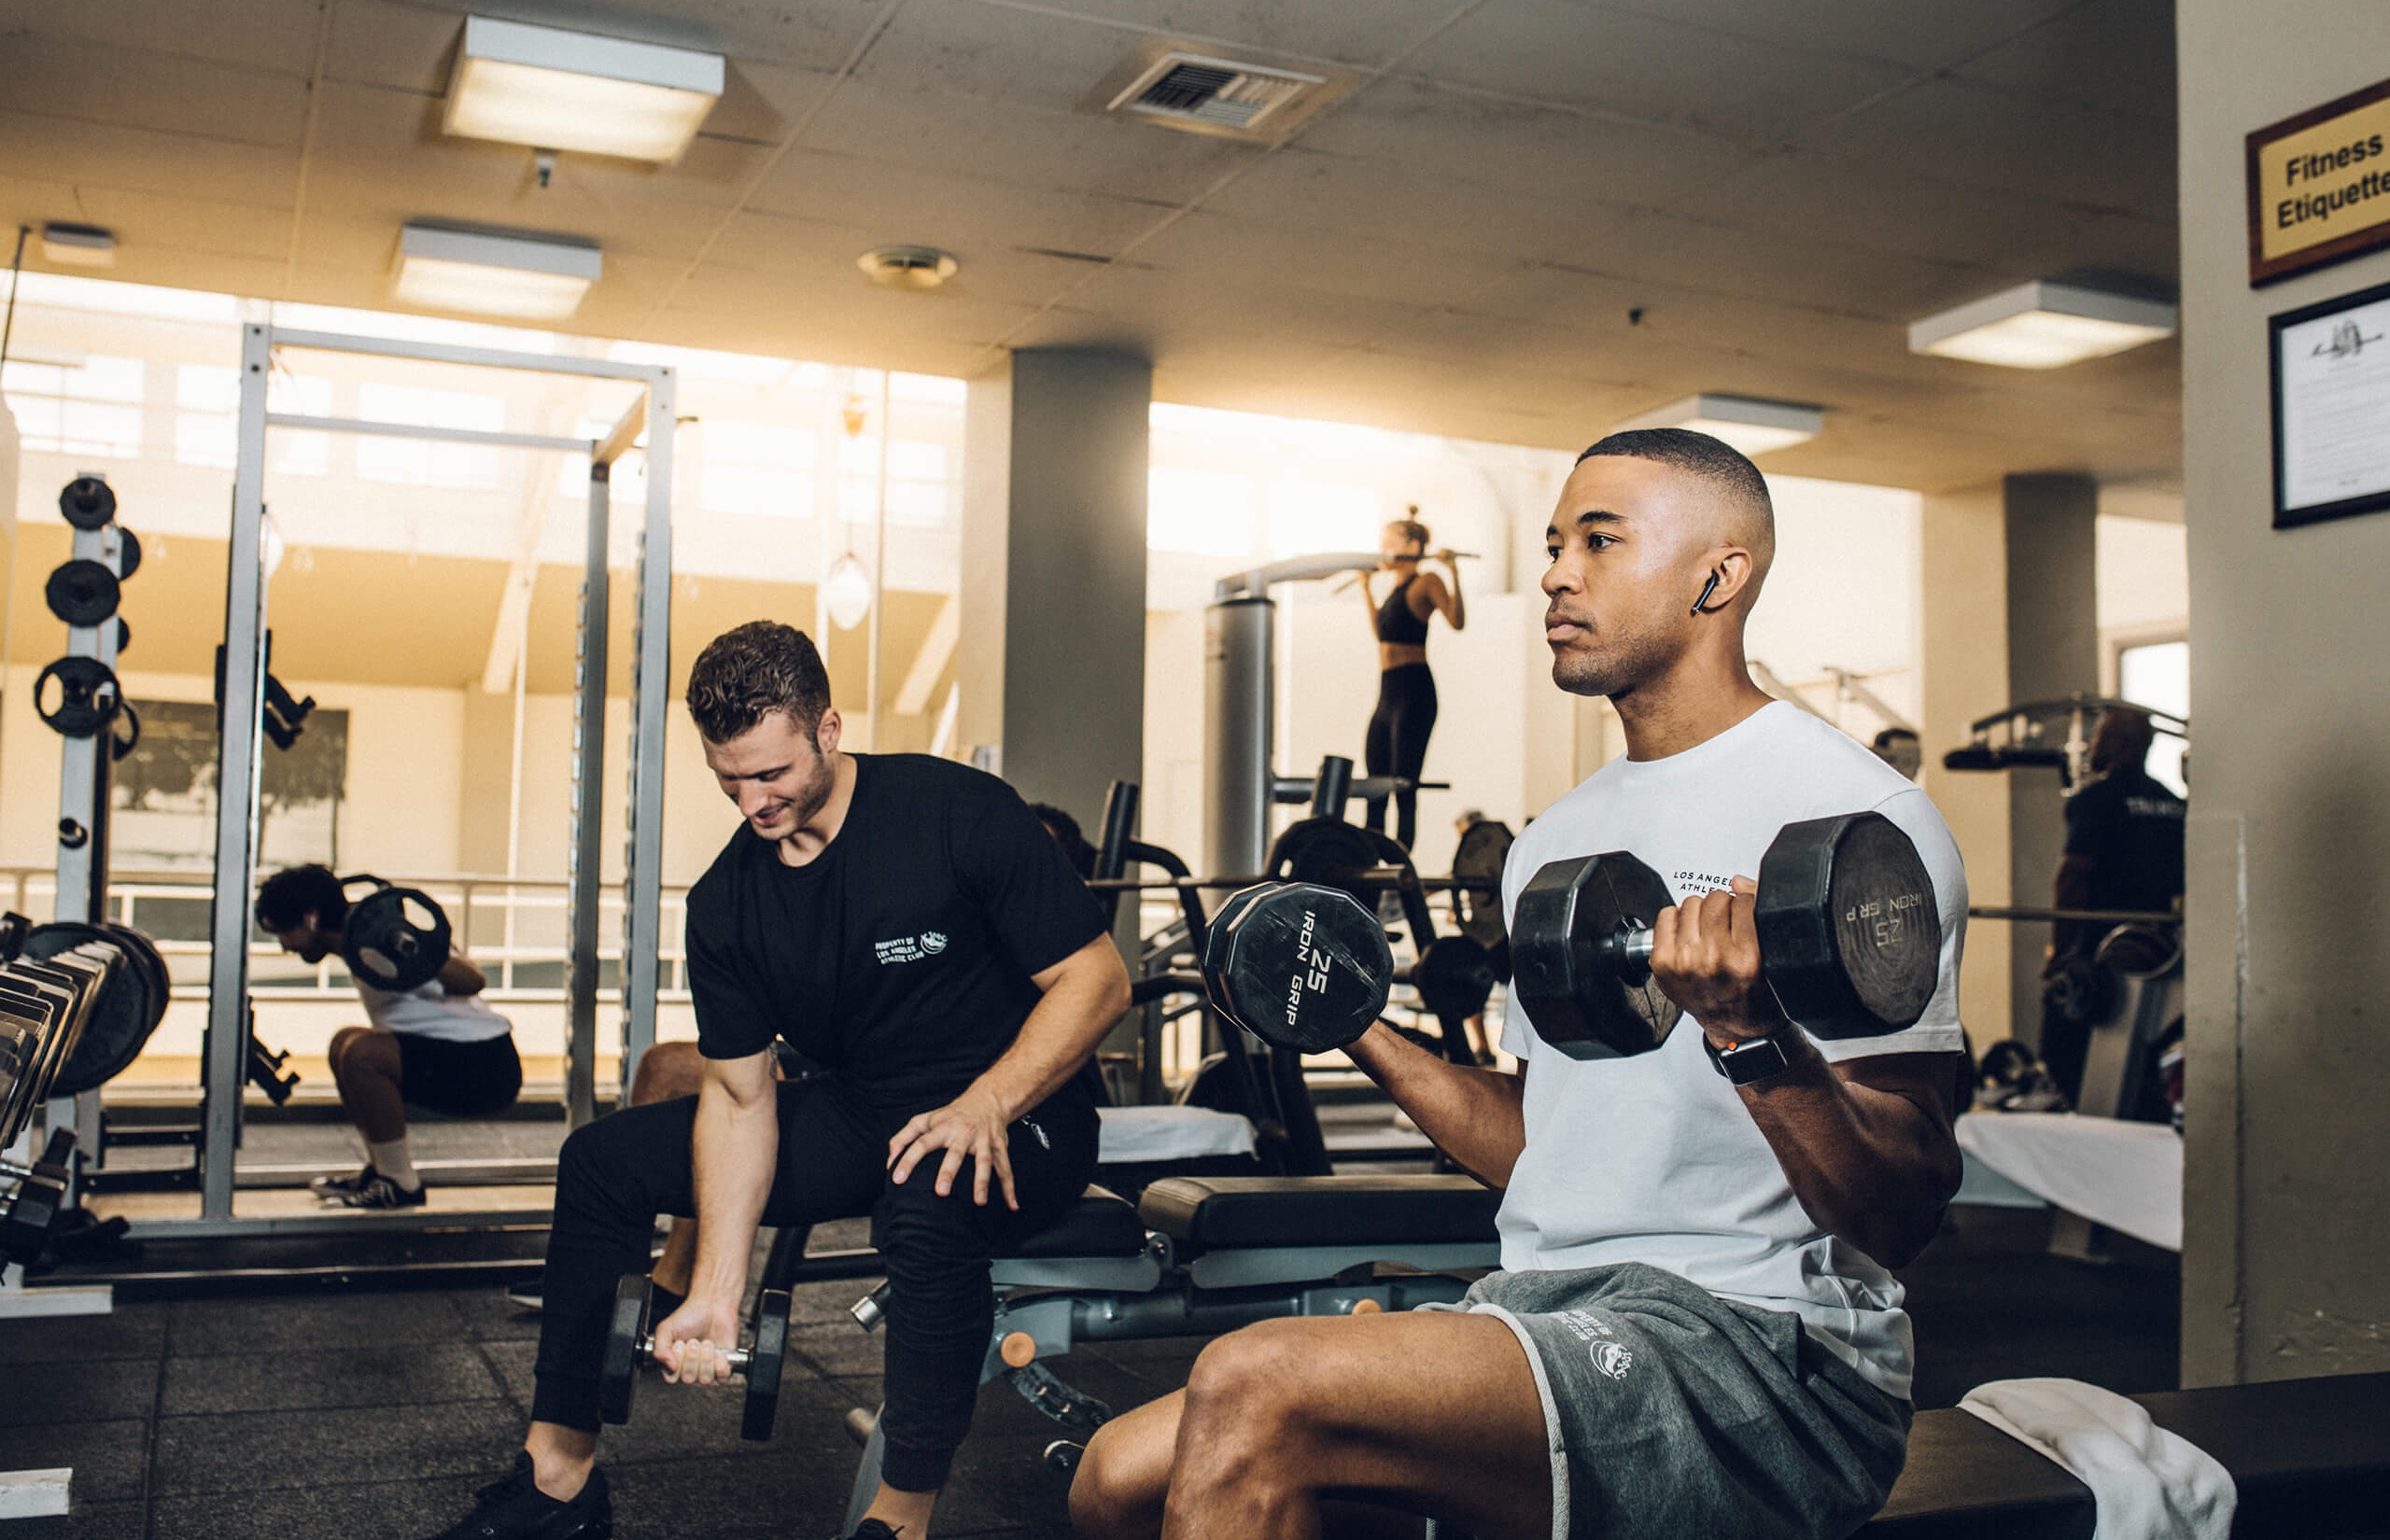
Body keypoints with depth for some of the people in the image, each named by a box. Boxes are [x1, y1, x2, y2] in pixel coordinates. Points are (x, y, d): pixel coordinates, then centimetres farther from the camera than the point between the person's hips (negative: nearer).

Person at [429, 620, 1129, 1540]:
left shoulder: (958, 812, -19)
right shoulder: (725, 903, -3)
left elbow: (1097, 979, -17)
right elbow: (739, 1095, -3)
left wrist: (985, 1105, -31)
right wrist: (715, 1295, -14)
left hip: (1018, 1115, -6)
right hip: (856, 1116, 6)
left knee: (931, 1200, -41)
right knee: (604, 1159, 1)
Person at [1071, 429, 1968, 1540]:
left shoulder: (1851, 815, -8)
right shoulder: (1554, 843, 17)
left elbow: (1903, 1216, -14)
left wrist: (1751, 1030, -31)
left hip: (1755, 1338, -8)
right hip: (1549, 1317, 8)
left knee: (1253, 1397, -27)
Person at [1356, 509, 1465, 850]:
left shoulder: (1426, 582, -6)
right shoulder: (1397, 588, 18)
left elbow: (1457, 621, -20)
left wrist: (1453, 572, -25)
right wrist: (1365, 588, 37)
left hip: (1413, 693, -9)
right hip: (1388, 694, 9)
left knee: (1403, 784, -10)